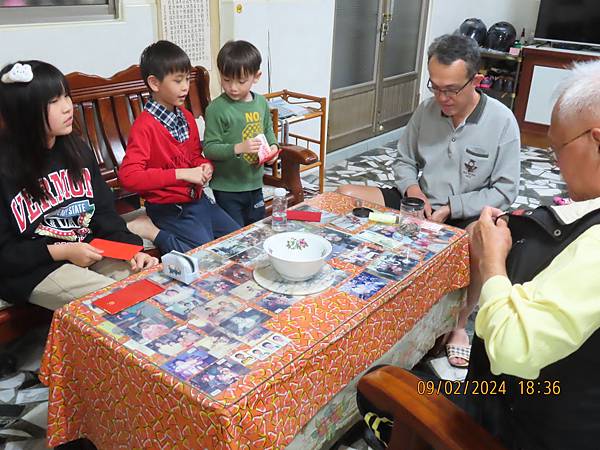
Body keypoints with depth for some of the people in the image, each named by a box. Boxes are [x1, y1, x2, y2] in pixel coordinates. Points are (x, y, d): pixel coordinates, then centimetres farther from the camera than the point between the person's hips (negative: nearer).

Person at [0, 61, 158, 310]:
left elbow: (103, 212, 5)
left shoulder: (76, 149, 4)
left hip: (91, 251, 6)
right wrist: (62, 252, -17)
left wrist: (132, 249, -10)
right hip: (34, 270, -6)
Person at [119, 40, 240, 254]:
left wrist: (205, 167, -3)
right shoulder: (145, 126, -17)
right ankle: (152, 231, -4)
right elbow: (128, 176, -28)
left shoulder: (186, 117, 7)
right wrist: (180, 174, -29)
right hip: (170, 210, -8)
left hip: (197, 199, 8)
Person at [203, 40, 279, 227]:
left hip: (254, 183, 6)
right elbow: (209, 148, -18)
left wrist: (272, 146, -2)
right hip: (227, 187, -6)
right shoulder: (216, 109, -17)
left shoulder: (261, 103, 1)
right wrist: (238, 148, -31)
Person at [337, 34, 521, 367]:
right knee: (344, 196, -10)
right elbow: (404, 160, 12)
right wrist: (411, 188, -11)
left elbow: (505, 190, -10)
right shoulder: (426, 110, 0)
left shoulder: (502, 121, -11)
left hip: (468, 215, -4)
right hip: (420, 204, 4)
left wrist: (450, 209, -19)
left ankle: (459, 324, -10)